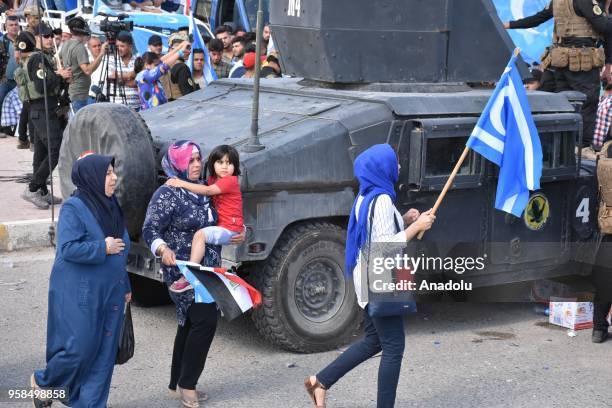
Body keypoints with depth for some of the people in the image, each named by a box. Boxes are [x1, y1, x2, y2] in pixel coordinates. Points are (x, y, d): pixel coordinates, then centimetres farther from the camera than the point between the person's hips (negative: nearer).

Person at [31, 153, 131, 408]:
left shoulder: (110, 206, 10)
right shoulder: (73, 208, -13)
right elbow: (68, 249, -23)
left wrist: (125, 286, 18)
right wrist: (103, 248, -18)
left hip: (109, 293, 7)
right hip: (79, 294, -7)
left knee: (104, 352, 7)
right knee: (80, 348, -4)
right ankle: (42, 382, 23)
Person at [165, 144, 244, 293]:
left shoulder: (230, 181, -15)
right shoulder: (213, 180, 14)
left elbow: (207, 191, -23)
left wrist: (182, 183, -23)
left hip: (230, 229, -10)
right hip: (222, 227, 10)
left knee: (200, 234, -25)